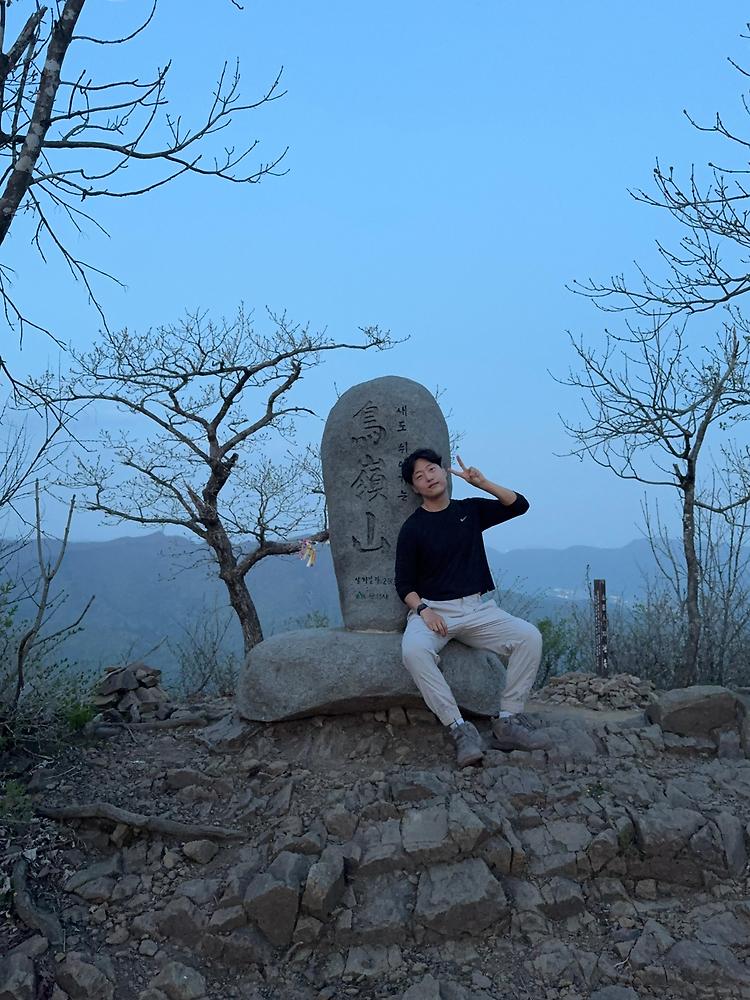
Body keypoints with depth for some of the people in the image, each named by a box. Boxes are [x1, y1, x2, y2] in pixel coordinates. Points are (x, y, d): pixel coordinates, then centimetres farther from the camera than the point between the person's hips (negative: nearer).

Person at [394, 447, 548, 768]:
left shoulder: (470, 510, 11)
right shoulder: (412, 528, 2)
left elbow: (519, 505, 7)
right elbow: (404, 584, 1)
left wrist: (481, 482, -5)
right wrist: (422, 609, -18)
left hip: (478, 609, 3)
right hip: (433, 610, -3)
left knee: (529, 636, -21)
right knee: (414, 650, -36)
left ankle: (507, 722, -15)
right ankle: (460, 729, -31)